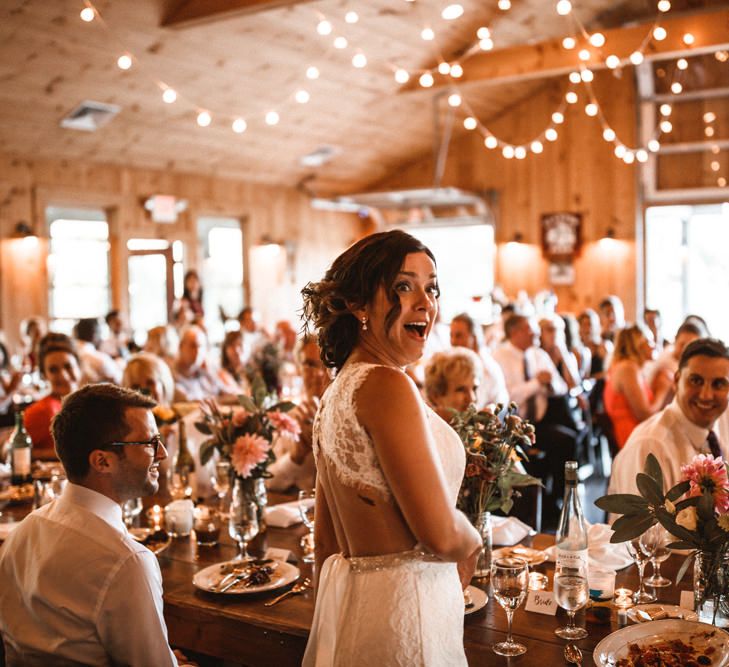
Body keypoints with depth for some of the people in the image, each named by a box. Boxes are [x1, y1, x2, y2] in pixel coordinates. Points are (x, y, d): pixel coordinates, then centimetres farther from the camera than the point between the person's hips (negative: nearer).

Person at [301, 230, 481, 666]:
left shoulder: (338, 390, 7)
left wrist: (339, 613, 21)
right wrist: (473, 546, -1)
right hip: (402, 609, -8)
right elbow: (440, 533, -22)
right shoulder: (386, 385, -20)